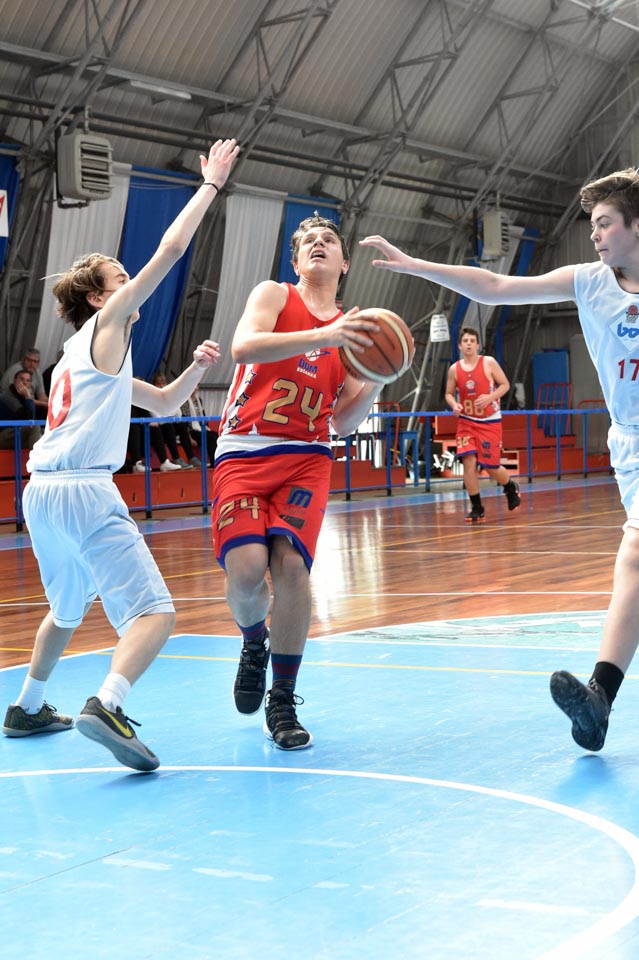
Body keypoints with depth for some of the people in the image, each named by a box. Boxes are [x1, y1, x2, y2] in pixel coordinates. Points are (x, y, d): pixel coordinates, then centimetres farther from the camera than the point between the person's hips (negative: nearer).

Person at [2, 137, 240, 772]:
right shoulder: (106, 324, 3)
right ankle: (107, 706, -36)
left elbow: (161, 403, 34)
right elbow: (170, 250, -3)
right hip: (83, 489, -9)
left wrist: (195, 368, 17)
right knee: (154, 612, -16)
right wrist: (210, 184, 5)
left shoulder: (85, 353, 27)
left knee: (67, 610, 29)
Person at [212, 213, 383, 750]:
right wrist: (320, 338, -25)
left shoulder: (351, 330, 16)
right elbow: (244, 346, -16)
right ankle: (254, 644, 16)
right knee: (246, 567, -21)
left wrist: (375, 380, -3)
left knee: (290, 562, -19)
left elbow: (344, 424, 14)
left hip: (307, 458, 2)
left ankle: (283, 701, -3)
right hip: (244, 453, -2)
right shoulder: (275, 295, 7)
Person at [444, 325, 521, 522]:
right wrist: (454, 405, -13)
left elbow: (505, 384, -3)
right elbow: (449, 394, 9)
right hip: (466, 422, 2)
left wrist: (490, 397, -20)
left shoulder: (489, 363, -8)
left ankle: (511, 487, 34)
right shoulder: (454, 369, -1)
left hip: (490, 422, -2)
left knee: (491, 467, 0)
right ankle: (477, 508, -2)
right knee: (469, 462, -14)